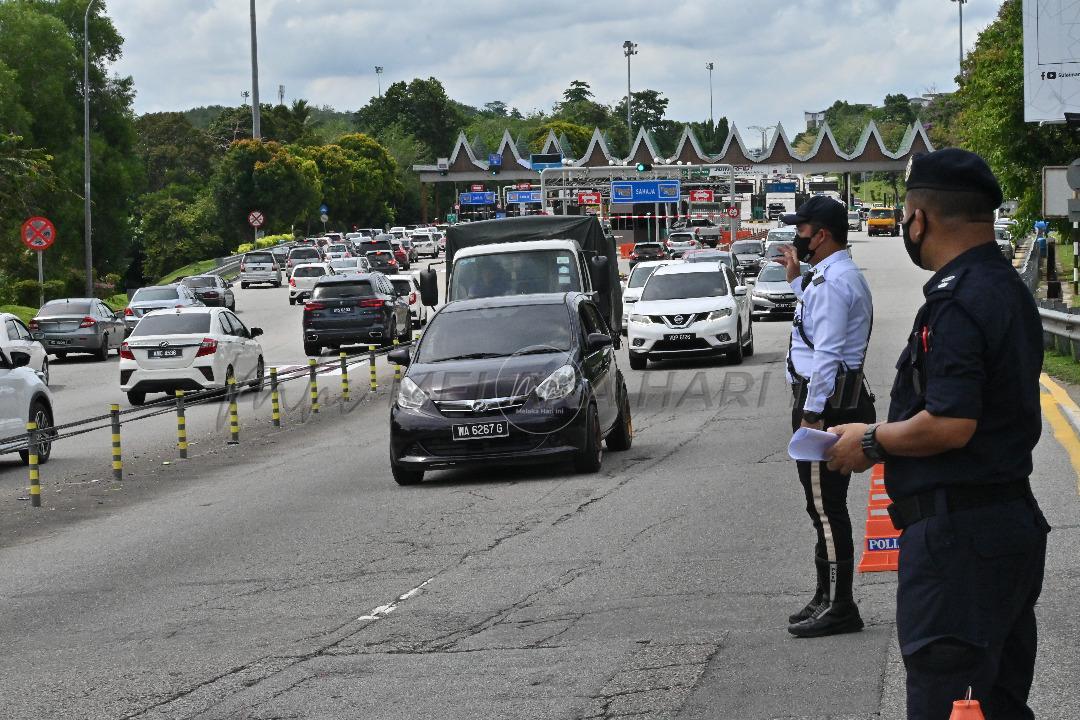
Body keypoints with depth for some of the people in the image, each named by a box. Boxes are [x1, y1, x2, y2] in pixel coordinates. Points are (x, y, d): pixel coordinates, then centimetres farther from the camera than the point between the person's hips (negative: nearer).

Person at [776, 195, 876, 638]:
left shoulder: (834, 282, -17)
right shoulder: (830, 276, 17)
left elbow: (827, 353, -22)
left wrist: (812, 414, -23)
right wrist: (796, 279, 31)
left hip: (825, 404, -11)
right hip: (831, 401, 11)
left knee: (826, 508, -8)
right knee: (825, 507, 16)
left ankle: (838, 608, -7)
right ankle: (829, 599, 23)